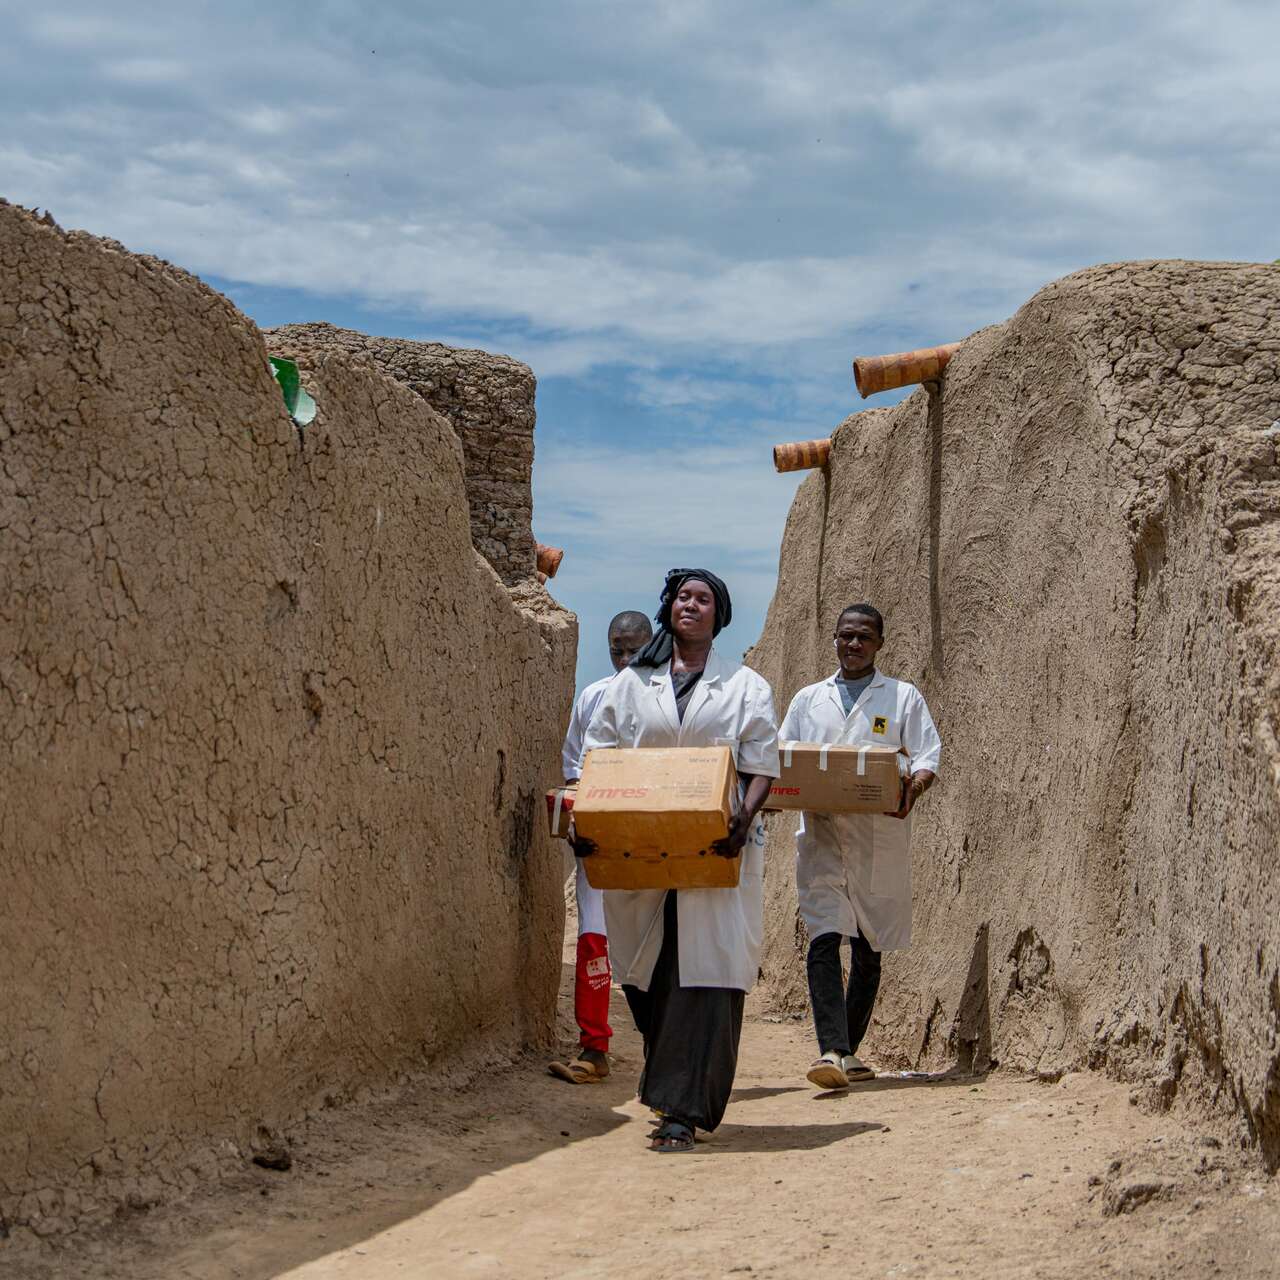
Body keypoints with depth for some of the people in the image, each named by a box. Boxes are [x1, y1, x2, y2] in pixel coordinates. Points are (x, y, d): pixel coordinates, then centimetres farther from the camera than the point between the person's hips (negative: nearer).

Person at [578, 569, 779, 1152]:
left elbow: (762, 766, 2)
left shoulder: (746, 687, 9)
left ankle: (682, 1110, -11)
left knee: (703, 974, -10)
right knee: (648, 971, 6)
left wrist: (744, 819, -17)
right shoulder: (630, 684, 15)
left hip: (716, 851, -2)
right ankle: (672, 1085, 26)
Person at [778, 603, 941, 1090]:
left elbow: (927, 757, 2)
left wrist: (911, 791, -20)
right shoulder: (808, 699, 17)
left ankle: (849, 1050, 20)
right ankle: (831, 1051, -21)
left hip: (879, 836, 0)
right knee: (824, 940, -14)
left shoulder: (903, 698, 9)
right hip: (821, 833, 1)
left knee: (868, 949, 7)